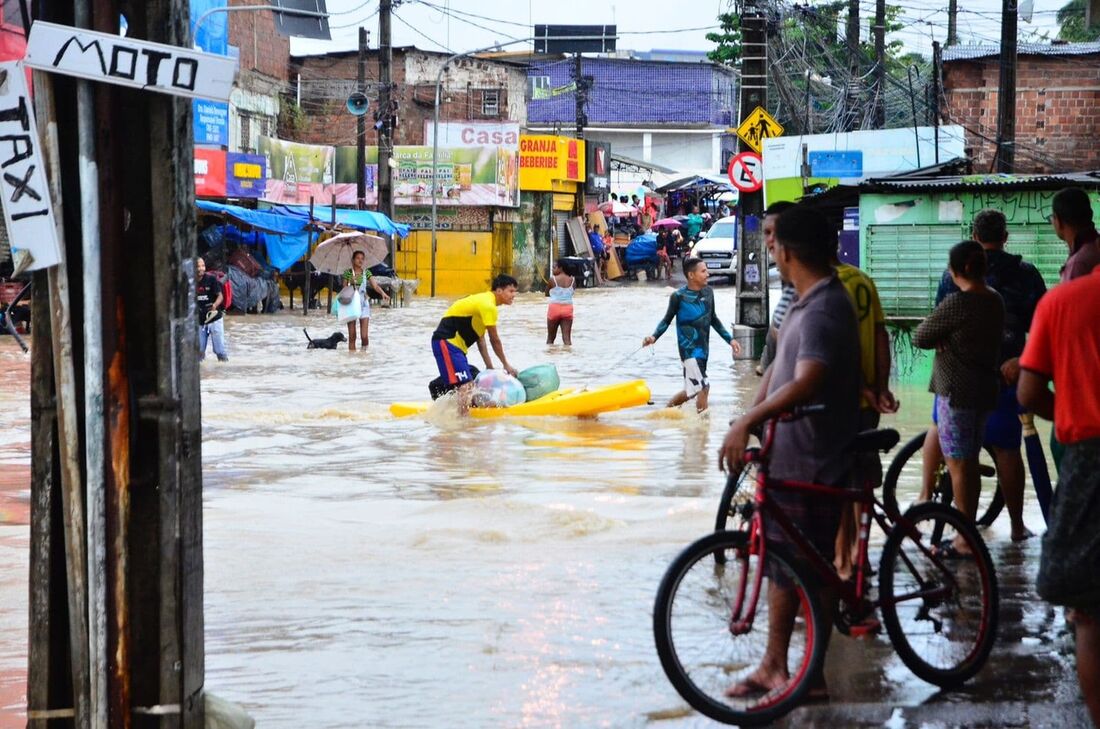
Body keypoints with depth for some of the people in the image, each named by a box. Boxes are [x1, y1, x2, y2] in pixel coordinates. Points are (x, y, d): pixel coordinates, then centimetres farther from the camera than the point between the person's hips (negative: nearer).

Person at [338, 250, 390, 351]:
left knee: (364, 336, -9)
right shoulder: (348, 273, 2)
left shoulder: (366, 272, 4)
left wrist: (383, 293, -28)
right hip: (351, 304, 0)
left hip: (363, 304, 0)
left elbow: (375, 285, -9)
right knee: (352, 336, 0)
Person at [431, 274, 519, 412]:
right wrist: (506, 365, 1)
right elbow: (494, 340, -10)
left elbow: (480, 338, 15)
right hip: (446, 342, -11)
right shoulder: (488, 305, -16)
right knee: (465, 385, -21)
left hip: (455, 343, 11)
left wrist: (489, 367, 13)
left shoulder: (485, 300, 15)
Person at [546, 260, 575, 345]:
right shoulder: (572, 280, 1)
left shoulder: (553, 279, -9)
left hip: (555, 308, -3)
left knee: (550, 338, 11)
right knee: (567, 338, -2)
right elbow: (573, 291, 11)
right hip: (568, 309, 3)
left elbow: (547, 293, 3)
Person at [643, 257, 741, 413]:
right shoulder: (679, 296, -12)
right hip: (689, 349, -7)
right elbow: (667, 320, -2)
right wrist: (654, 337, -19)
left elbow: (713, 319, 17)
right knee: (702, 388, -10)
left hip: (703, 349, 7)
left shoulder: (708, 292, 5)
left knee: (692, 390, 12)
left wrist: (729, 339, 15)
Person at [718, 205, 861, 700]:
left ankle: (811, 676, 10)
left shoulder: (824, 310, -22)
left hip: (811, 464, -10)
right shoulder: (806, 302, 12)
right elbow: (781, 368, 18)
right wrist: (751, 421, 9)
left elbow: (805, 383, -38)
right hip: (786, 455, 10)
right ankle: (773, 666, 26)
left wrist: (746, 423, -45)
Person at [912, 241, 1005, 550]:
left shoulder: (957, 302, -18)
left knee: (958, 465, -3)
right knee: (970, 463, 16)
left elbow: (920, 338, -11)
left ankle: (964, 539, -1)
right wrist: (948, 338, -1)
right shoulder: (995, 301, 8)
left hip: (957, 392, -8)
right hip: (986, 390, 8)